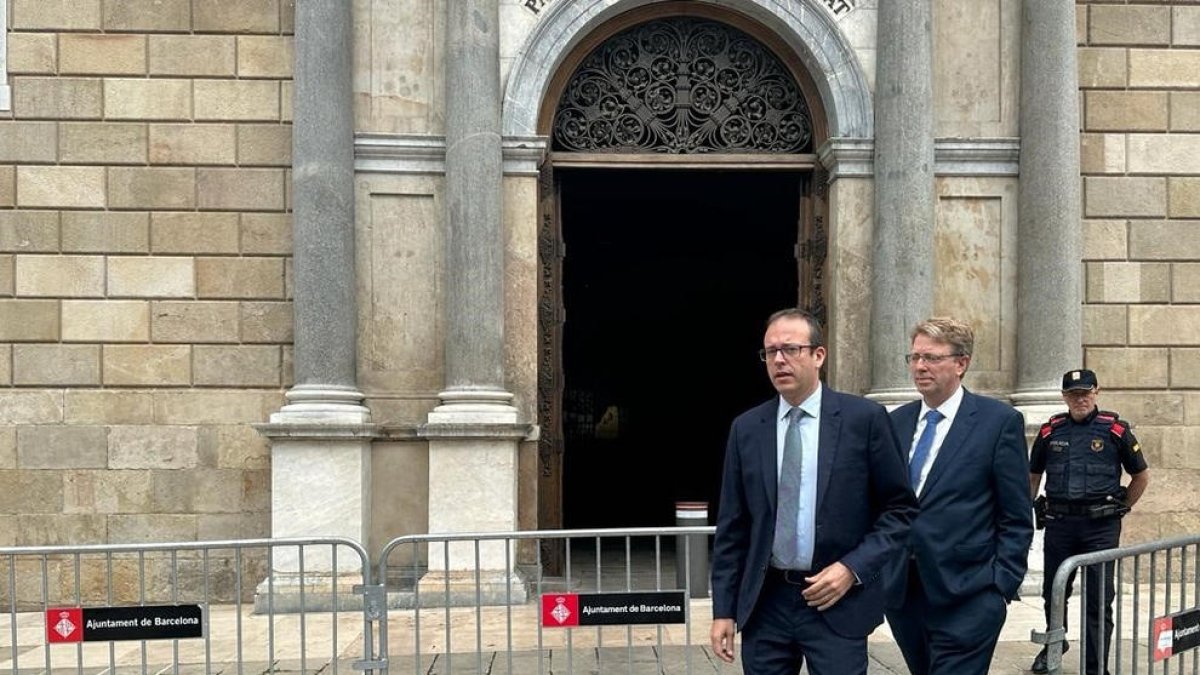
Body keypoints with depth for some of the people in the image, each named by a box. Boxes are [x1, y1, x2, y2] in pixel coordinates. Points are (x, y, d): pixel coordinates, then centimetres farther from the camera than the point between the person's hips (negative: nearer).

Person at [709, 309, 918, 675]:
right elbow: (732, 527, 6)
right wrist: (724, 609, 3)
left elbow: (900, 508, 0)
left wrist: (853, 568, -11)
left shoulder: (865, 418, -4)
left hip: (838, 603, -2)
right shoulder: (746, 428, 4)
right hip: (764, 603, 3)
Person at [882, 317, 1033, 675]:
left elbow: (1016, 519, -3)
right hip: (901, 592, 5)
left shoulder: (1000, 421, -3)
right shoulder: (896, 421, 10)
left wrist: (1001, 586, -9)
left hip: (966, 596, -5)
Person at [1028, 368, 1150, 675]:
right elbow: (1033, 476, 16)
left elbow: (1141, 476, 9)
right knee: (1053, 591, 15)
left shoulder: (1115, 429, -1)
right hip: (1059, 523, 3)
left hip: (1101, 526, -3)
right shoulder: (1050, 431, 5)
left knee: (1099, 599, 0)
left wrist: (1119, 509, 8)